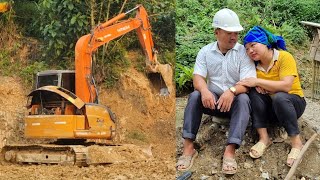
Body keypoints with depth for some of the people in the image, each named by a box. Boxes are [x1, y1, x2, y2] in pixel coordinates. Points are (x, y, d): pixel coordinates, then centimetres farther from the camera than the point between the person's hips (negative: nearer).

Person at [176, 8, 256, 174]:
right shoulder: (205, 51, 2)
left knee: (243, 99, -34)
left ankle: (230, 151, -46)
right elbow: (198, 77, -9)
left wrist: (232, 91, -37)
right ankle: (188, 147, -32)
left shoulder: (243, 52, -6)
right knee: (195, 96, -27)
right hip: (213, 99, 2)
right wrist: (205, 91, -33)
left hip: (235, 99, -2)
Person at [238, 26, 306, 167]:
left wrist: (258, 81, -31)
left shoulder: (284, 57, -17)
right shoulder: (255, 64, -1)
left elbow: (286, 86, -28)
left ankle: (296, 142, -27)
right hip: (269, 108, 5)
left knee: (279, 97, -36)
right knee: (254, 92, -23)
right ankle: (264, 138, -25)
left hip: (293, 102, -4)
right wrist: (256, 86, -27)